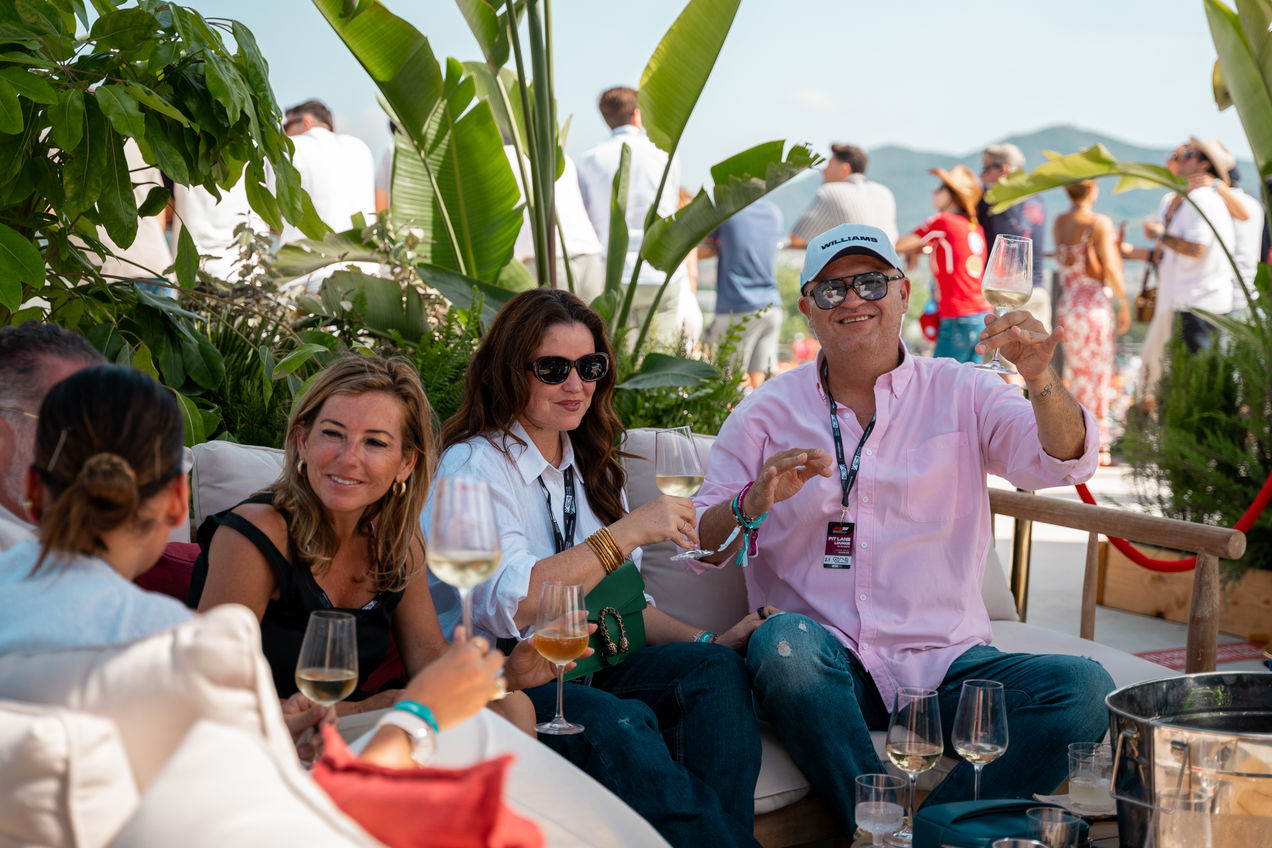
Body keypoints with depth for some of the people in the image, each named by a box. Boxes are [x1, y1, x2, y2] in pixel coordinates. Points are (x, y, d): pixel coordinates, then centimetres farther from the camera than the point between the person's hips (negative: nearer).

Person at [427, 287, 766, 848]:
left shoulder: (588, 468, 17)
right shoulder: (472, 465, -7)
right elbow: (504, 608, -23)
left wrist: (710, 641, 0)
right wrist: (628, 533, -23)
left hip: (583, 665, 7)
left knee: (717, 669, -18)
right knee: (616, 722, -35)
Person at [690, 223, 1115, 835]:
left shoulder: (959, 393, 9)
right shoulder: (767, 412, 9)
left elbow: (1063, 461, -7)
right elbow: (699, 548, 7)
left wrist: (1040, 380, -27)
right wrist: (754, 503, -15)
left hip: (945, 662, 1)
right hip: (828, 666, -1)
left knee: (1085, 689, -23)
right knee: (782, 642, -35)